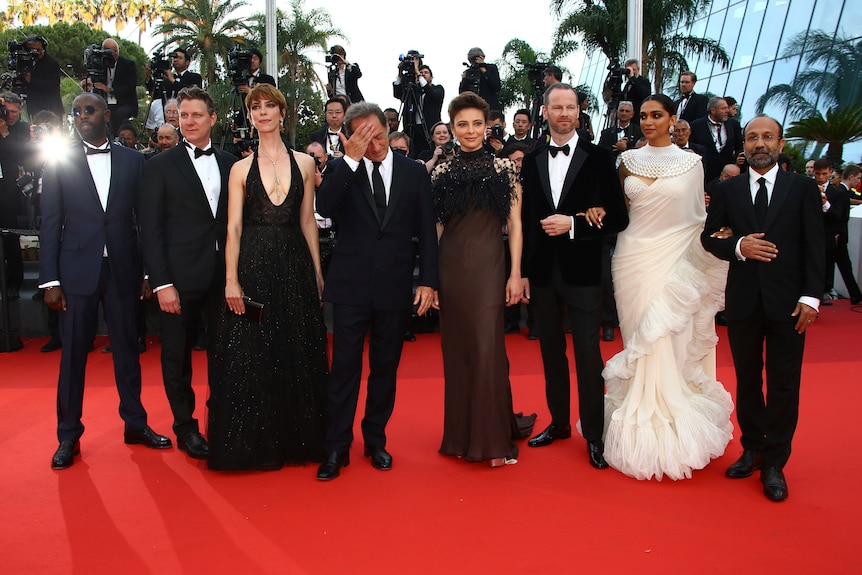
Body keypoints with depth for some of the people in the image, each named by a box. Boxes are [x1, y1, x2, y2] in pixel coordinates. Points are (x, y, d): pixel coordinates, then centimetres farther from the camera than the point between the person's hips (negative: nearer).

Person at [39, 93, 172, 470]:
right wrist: (50, 280, -5)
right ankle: (69, 435, 17)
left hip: (122, 269, 1)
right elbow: (50, 225, 1)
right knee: (73, 353, 5)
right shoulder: (59, 163, 3)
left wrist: (149, 271, 1)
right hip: (77, 271, -1)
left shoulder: (132, 161, 6)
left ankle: (135, 423, 24)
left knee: (127, 347, 10)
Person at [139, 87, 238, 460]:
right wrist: (162, 283, -11)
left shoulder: (229, 163, 9)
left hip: (223, 275, 3)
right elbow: (150, 229, -4)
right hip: (180, 277, -3)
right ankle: (186, 428, 23)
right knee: (177, 356, 7)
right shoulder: (161, 165, 0)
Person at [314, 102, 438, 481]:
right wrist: (351, 159, -19)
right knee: (344, 368, 1)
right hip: (351, 285, -1)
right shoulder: (342, 169, 2)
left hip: (395, 287, 2)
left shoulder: (414, 172, 6)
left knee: (385, 368, 12)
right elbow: (324, 207, -17)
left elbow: (426, 232, 5)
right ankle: (337, 447, 12)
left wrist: (428, 281, -1)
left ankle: (375, 440, 27)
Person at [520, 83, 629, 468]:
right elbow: (525, 219, 8)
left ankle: (594, 434, 13)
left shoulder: (598, 159, -3)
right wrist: (523, 270, 7)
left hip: (582, 273, -4)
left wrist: (573, 224, -18)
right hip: (542, 273, 4)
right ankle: (559, 423, 29)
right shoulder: (531, 161, 7)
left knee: (588, 355, 1)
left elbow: (617, 219, -6)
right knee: (551, 351, 14)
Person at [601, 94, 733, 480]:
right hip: (633, 257, 2)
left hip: (675, 260, -2)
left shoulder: (692, 163, 2)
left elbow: (698, 217, 6)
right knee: (640, 341, 4)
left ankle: (668, 434, 8)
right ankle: (642, 429, 16)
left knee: (664, 343, -6)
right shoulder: (629, 160, 8)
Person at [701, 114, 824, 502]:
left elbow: (814, 247, -1)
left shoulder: (803, 188, 2)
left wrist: (810, 297, -8)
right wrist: (738, 247, -12)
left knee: (783, 385, 3)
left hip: (787, 301, -2)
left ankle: (774, 463, 14)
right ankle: (753, 449, 27)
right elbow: (708, 236, 8)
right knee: (747, 380, 11)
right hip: (743, 300, 2)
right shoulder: (727, 190, 6)